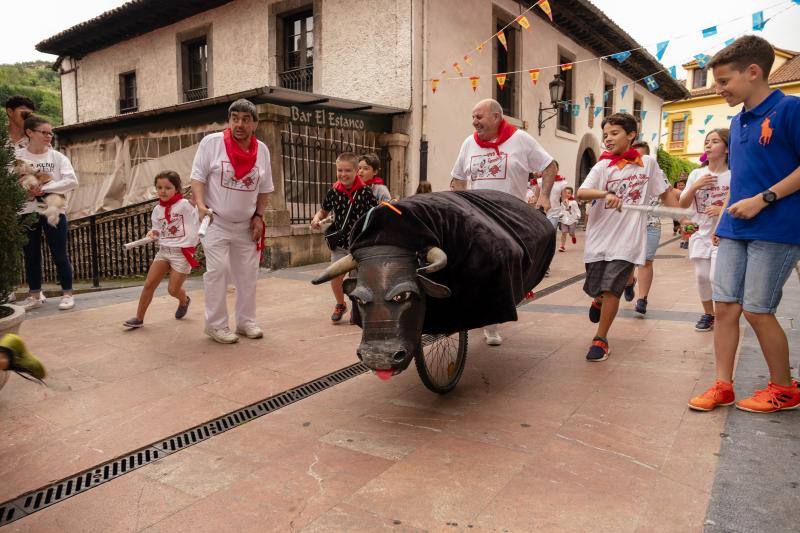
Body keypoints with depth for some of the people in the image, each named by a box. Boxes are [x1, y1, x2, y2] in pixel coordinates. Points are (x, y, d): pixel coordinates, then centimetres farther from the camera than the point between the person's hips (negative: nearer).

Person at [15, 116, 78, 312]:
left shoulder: (57, 157, 0)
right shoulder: (17, 156, 1)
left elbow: (72, 181, -12)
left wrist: (44, 188, -17)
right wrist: (24, 190, -20)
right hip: (27, 211, 2)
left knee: (60, 254, 2)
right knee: (31, 256, 10)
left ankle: (67, 294, 12)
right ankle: (34, 296, 22)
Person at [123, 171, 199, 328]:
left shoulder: (185, 204, -11)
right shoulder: (157, 210, 7)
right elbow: (159, 231, 16)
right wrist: (153, 234, -5)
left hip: (182, 252, -5)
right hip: (163, 250, 5)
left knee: (173, 289, 1)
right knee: (148, 284, 1)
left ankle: (184, 301, 36)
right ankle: (139, 318, 13)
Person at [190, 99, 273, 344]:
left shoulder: (262, 150, 2)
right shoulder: (211, 142, -9)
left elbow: (264, 189, 10)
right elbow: (197, 177, -8)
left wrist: (259, 216, 1)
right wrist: (200, 205, -23)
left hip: (247, 225, 4)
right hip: (215, 222, -4)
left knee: (248, 273, 8)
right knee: (218, 270, -11)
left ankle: (246, 321, 22)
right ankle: (216, 324, 2)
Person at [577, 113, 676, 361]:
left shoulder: (648, 163, 5)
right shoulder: (602, 166, 1)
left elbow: (665, 192, 15)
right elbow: (581, 192, -15)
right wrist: (605, 194, -33)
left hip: (627, 240, -1)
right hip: (599, 237, 1)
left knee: (611, 289, -7)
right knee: (595, 288, 11)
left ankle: (600, 339, 9)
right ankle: (599, 301, 48)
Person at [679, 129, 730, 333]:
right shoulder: (697, 174, 5)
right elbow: (683, 204, 4)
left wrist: (723, 210, -19)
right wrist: (695, 187, -12)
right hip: (701, 233, 4)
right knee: (702, 276, 6)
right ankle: (708, 314, 26)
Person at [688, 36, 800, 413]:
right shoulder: (737, 122, 14)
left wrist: (763, 200, -18)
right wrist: (727, 216, 15)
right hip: (735, 229, 7)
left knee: (757, 310, -2)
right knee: (724, 306, 4)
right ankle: (723, 386, 14)